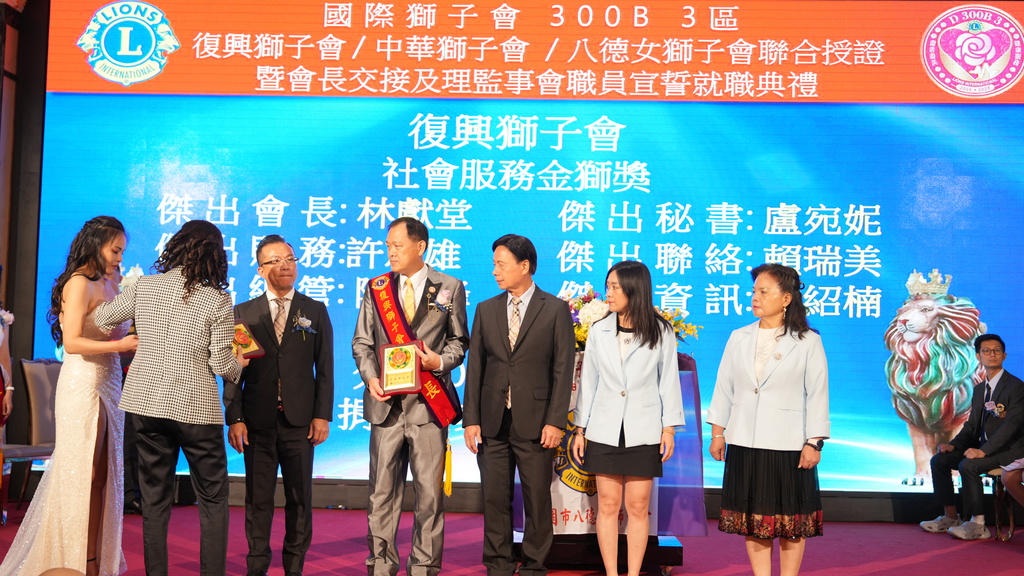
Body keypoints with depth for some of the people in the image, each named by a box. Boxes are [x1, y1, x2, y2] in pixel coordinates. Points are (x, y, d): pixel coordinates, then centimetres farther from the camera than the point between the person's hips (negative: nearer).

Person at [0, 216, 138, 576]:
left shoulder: (105, 283, 14)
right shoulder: (79, 283, -10)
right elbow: (72, 342, -18)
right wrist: (122, 344, -20)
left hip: (108, 385, 8)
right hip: (83, 386, -8)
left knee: (103, 475, 10)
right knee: (82, 475, -1)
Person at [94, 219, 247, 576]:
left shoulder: (145, 287, 1)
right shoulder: (218, 300, -9)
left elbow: (101, 318, 14)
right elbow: (220, 364, -9)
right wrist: (239, 365, 12)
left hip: (146, 402, 4)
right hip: (196, 408, -3)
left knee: (155, 501, 13)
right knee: (213, 500, 9)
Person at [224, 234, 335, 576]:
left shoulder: (315, 312, 7)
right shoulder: (244, 313, 6)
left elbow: (324, 368, 4)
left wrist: (323, 416, -4)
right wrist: (234, 418, -5)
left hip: (300, 421, 0)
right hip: (258, 421, 0)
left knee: (300, 499, 7)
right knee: (258, 499, 6)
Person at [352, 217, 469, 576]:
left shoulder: (450, 288, 6)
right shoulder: (376, 288, 12)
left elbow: (458, 340, 9)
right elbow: (361, 342, 12)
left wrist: (441, 361, -11)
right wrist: (370, 376, -5)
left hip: (428, 403, -2)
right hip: (386, 402, 2)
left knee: (429, 492, 2)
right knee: (382, 492, 4)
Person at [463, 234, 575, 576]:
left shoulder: (555, 309, 1)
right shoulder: (485, 310, 11)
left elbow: (563, 368, -3)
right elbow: (475, 367, 8)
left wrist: (555, 421, -10)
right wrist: (470, 419, 1)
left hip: (535, 422, -3)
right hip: (492, 422, 3)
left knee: (537, 499, 4)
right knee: (495, 499, 7)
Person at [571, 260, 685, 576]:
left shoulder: (660, 332, -1)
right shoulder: (598, 331, 3)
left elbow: (668, 381, 2)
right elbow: (588, 381, 7)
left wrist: (669, 428, -1)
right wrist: (580, 429, 6)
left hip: (643, 431, -1)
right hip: (605, 431, 2)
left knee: (638, 506, 4)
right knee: (608, 505, 4)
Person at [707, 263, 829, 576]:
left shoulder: (808, 342, -2)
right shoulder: (739, 338, 7)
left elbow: (818, 395, -2)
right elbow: (723, 388, 10)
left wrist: (813, 443, -6)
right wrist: (717, 434, 8)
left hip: (788, 445, -3)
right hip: (745, 444, 3)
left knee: (790, 519, 5)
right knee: (753, 517, 9)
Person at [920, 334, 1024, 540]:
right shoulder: (979, 389, 15)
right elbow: (972, 424, 18)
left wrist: (983, 451, -28)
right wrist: (953, 445, -1)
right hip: (982, 446, 8)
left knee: (968, 465, -31)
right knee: (939, 460, -4)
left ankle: (977, 525, -22)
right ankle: (950, 517, 3)